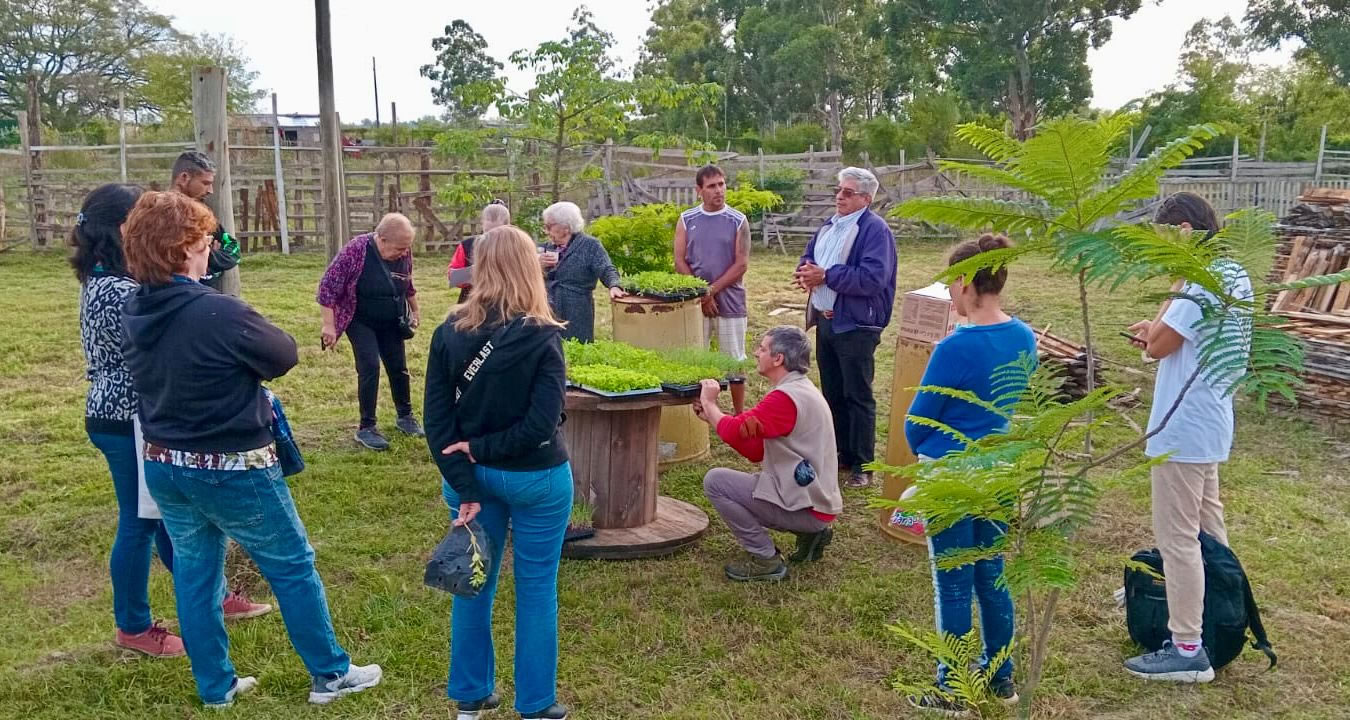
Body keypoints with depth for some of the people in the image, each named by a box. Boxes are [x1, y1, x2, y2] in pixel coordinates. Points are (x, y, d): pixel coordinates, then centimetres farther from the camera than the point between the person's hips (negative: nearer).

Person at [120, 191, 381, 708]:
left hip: (165, 467, 7)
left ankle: (215, 686, 30)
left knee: (194, 574, 17)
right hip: (233, 470, -7)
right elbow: (284, 354, -12)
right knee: (293, 568, 9)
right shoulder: (220, 313, -26)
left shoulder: (133, 313, -2)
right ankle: (329, 674, 20)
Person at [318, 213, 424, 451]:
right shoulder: (355, 250, -26)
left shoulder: (404, 251, -11)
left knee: (399, 368, 9)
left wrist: (415, 310, 16)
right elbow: (328, 287, -21)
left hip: (391, 323, 5)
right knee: (370, 367, -13)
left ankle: (405, 416, 29)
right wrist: (329, 325, -22)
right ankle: (366, 427, -1)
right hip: (361, 322, -4)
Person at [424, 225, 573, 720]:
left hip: (472, 476, 4)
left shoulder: (450, 332, -5)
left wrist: (464, 487, -8)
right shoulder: (542, 338, -16)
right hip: (536, 478, -3)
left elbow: (437, 419, -8)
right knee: (536, 590, 11)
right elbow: (540, 425, -21)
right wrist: (481, 450, -11)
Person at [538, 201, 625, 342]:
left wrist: (614, 286, -32)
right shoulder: (547, 247, 14)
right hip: (547, 316, 5)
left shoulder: (590, 245, -2)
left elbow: (606, 270, -11)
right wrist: (538, 266, -4)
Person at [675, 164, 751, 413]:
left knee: (734, 360, 4)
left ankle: (739, 416, 14)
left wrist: (712, 290, -12)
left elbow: (741, 264, -6)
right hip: (695, 302, 2)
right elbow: (680, 261, 1)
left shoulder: (738, 221, -1)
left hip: (730, 301, -1)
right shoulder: (686, 220, 4)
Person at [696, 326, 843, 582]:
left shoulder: (786, 397, -21)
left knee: (715, 481, -8)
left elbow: (735, 431, -24)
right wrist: (712, 416, 8)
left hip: (807, 507, -10)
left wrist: (709, 402, -5)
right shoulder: (802, 390, 13)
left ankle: (765, 560, -2)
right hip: (817, 499, 10)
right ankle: (809, 534, 16)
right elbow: (756, 451, 12)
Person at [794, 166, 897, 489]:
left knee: (858, 396, -1)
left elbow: (874, 278, -24)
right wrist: (805, 272, -3)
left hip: (856, 326, -8)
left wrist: (826, 276, -21)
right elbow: (809, 258, 23)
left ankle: (861, 465, 6)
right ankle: (838, 453, 28)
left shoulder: (875, 229, -12)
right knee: (832, 393, 16)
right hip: (825, 321, 8)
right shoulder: (829, 226, 15)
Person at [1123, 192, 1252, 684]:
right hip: (1208, 424, 11)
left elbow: (1157, 347, -18)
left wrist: (1178, 284, -13)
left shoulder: (1202, 284, -23)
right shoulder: (1234, 275, 9)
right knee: (1208, 527, 23)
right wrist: (1161, 328, 5)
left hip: (1183, 429, -11)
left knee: (1177, 538, -4)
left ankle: (1188, 650, 2)